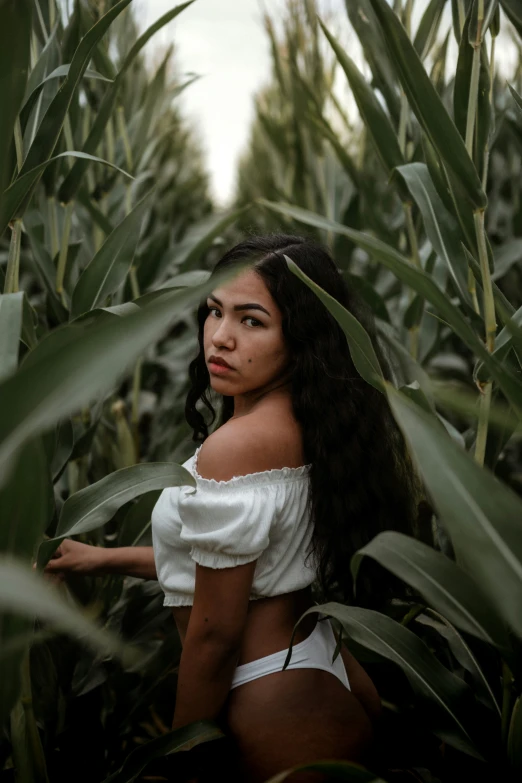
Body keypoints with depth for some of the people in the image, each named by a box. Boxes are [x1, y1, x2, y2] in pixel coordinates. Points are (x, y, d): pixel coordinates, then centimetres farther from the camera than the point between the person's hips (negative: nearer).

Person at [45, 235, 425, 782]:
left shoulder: (237, 446, -26)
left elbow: (215, 632, -21)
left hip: (279, 714, -9)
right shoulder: (308, 425, 1)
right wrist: (106, 558, 19)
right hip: (329, 679, 9)